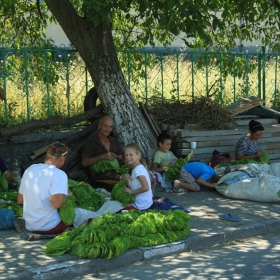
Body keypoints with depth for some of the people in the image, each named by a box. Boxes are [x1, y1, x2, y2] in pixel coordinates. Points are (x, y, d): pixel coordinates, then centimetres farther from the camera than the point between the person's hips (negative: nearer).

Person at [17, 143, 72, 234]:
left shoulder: (30, 169, 6)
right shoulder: (59, 174, -14)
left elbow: (20, 200, 11)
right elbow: (57, 203, -27)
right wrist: (66, 195, -8)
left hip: (29, 226, 6)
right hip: (50, 227, -6)